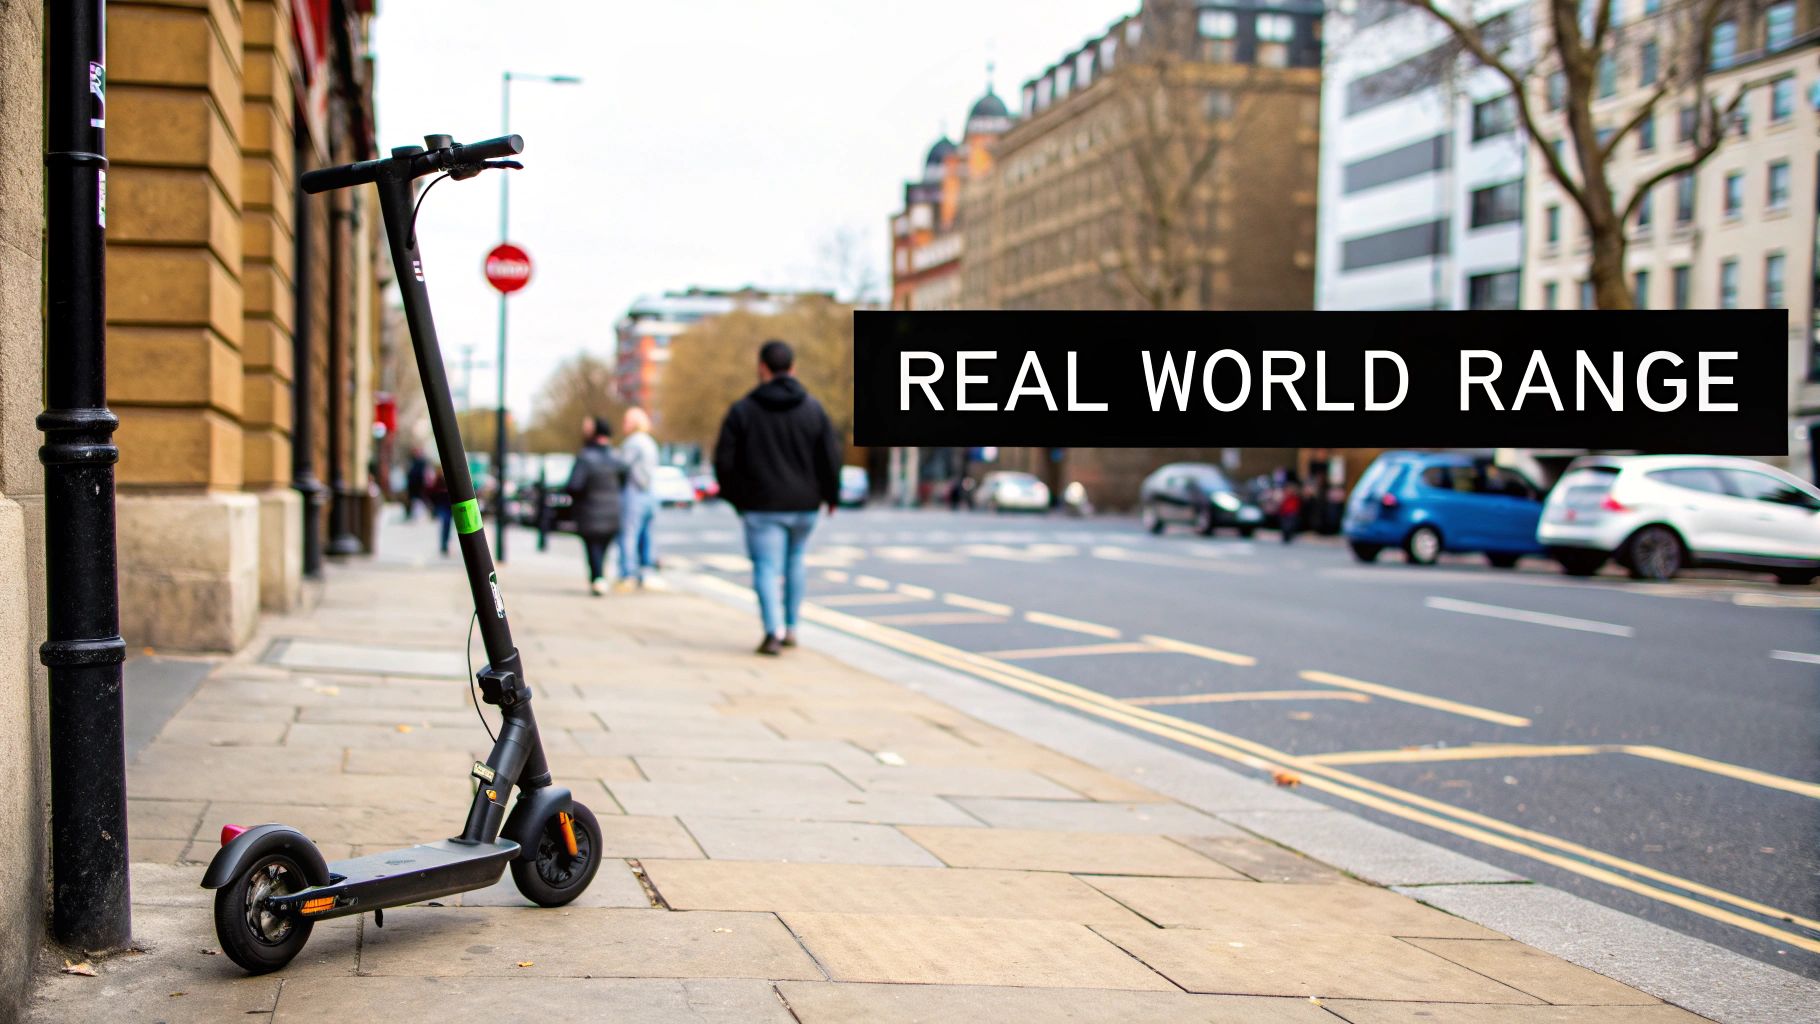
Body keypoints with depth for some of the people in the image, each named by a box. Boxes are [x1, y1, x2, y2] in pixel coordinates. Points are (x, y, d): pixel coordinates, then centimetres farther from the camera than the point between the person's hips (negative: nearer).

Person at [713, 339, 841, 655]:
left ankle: (773, 632, -15)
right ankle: (790, 627, 22)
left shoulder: (743, 410, -4)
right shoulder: (812, 408, 0)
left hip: (761, 506, -3)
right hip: (803, 505, 3)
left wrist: (735, 497, 10)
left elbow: (724, 460, -4)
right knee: (794, 562, 19)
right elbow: (831, 456, -1)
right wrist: (830, 495, 12)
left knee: (767, 567, -2)